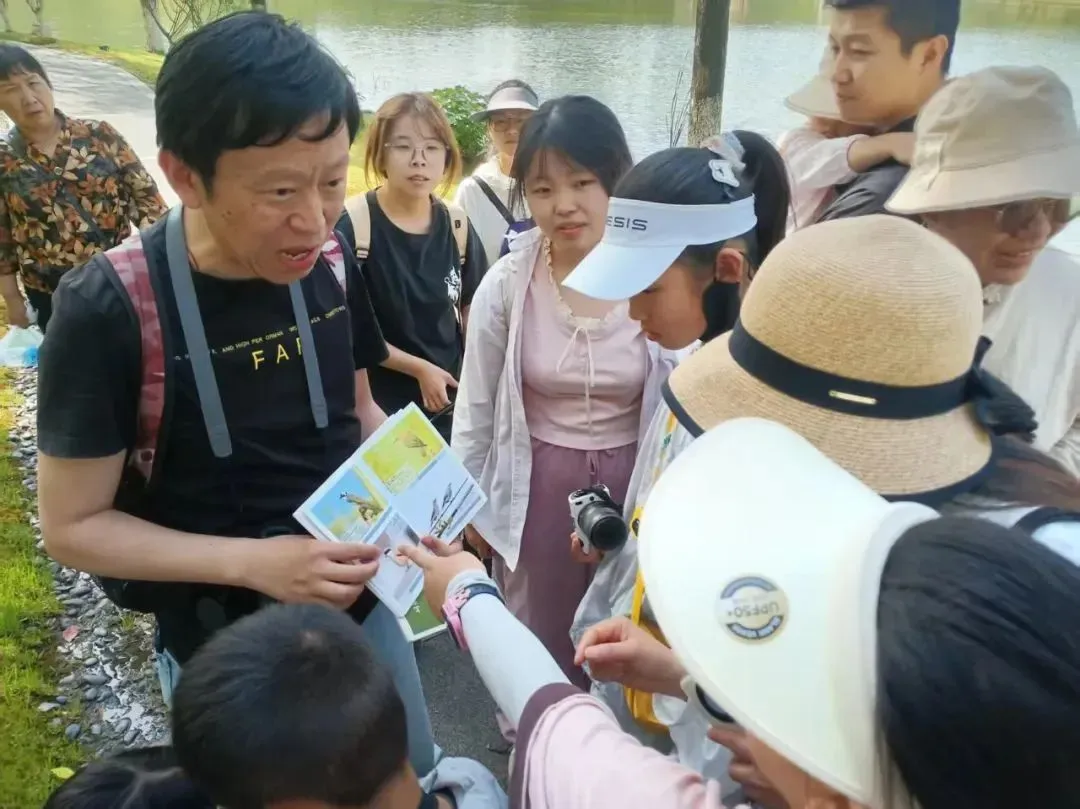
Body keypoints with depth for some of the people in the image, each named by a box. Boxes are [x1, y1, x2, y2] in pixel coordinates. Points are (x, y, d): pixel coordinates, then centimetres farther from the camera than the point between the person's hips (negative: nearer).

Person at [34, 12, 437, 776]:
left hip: (359, 605, 5)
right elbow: (73, 526, -15)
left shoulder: (331, 267, -10)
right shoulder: (107, 311, -24)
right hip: (224, 648, -4)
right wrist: (253, 562, -27)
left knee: (413, 778, 24)